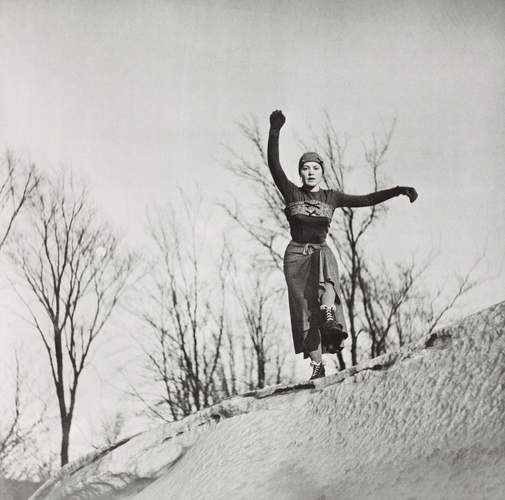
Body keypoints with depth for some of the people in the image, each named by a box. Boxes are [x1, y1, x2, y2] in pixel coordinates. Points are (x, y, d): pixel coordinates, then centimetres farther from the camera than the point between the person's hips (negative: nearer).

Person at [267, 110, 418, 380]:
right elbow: (274, 165, -6)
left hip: (321, 251, 0)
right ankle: (317, 365, -5)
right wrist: (274, 132, -18)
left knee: (325, 262, -37)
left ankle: (330, 320, -53)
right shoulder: (292, 193, 5)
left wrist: (397, 191, -5)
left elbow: (366, 200, 6)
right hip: (296, 254, 0)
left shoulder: (331, 197, 9)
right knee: (305, 310, -9)